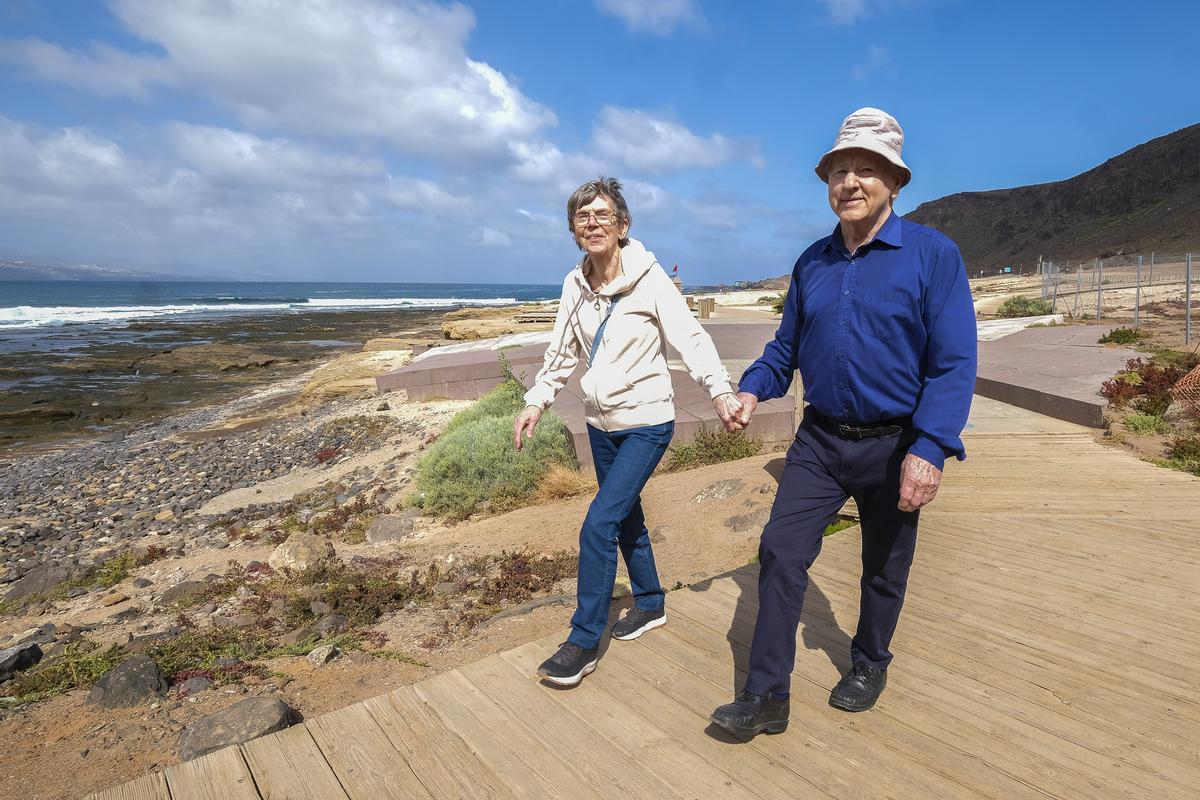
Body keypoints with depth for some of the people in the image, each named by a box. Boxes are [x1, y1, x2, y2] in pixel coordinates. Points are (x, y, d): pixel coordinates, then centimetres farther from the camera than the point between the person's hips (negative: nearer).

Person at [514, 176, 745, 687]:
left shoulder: (649, 278, -15)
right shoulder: (576, 284, 2)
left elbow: (690, 337, -21)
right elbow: (561, 351, 11)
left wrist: (720, 390, -35)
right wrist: (536, 401, 6)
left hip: (646, 422, -6)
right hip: (601, 422, 6)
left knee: (598, 525, -12)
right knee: (626, 517, 18)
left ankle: (583, 643, 3)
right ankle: (650, 604, 40)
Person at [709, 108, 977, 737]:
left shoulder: (933, 254, -10)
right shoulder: (812, 263, 5)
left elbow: (954, 363, -16)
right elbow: (787, 345, 14)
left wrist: (929, 450, -24)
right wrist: (753, 389, -3)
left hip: (894, 445, -3)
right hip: (819, 439, 4)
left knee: (883, 568, 15)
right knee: (780, 551, -5)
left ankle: (869, 664, 40)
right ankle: (766, 695, 6)